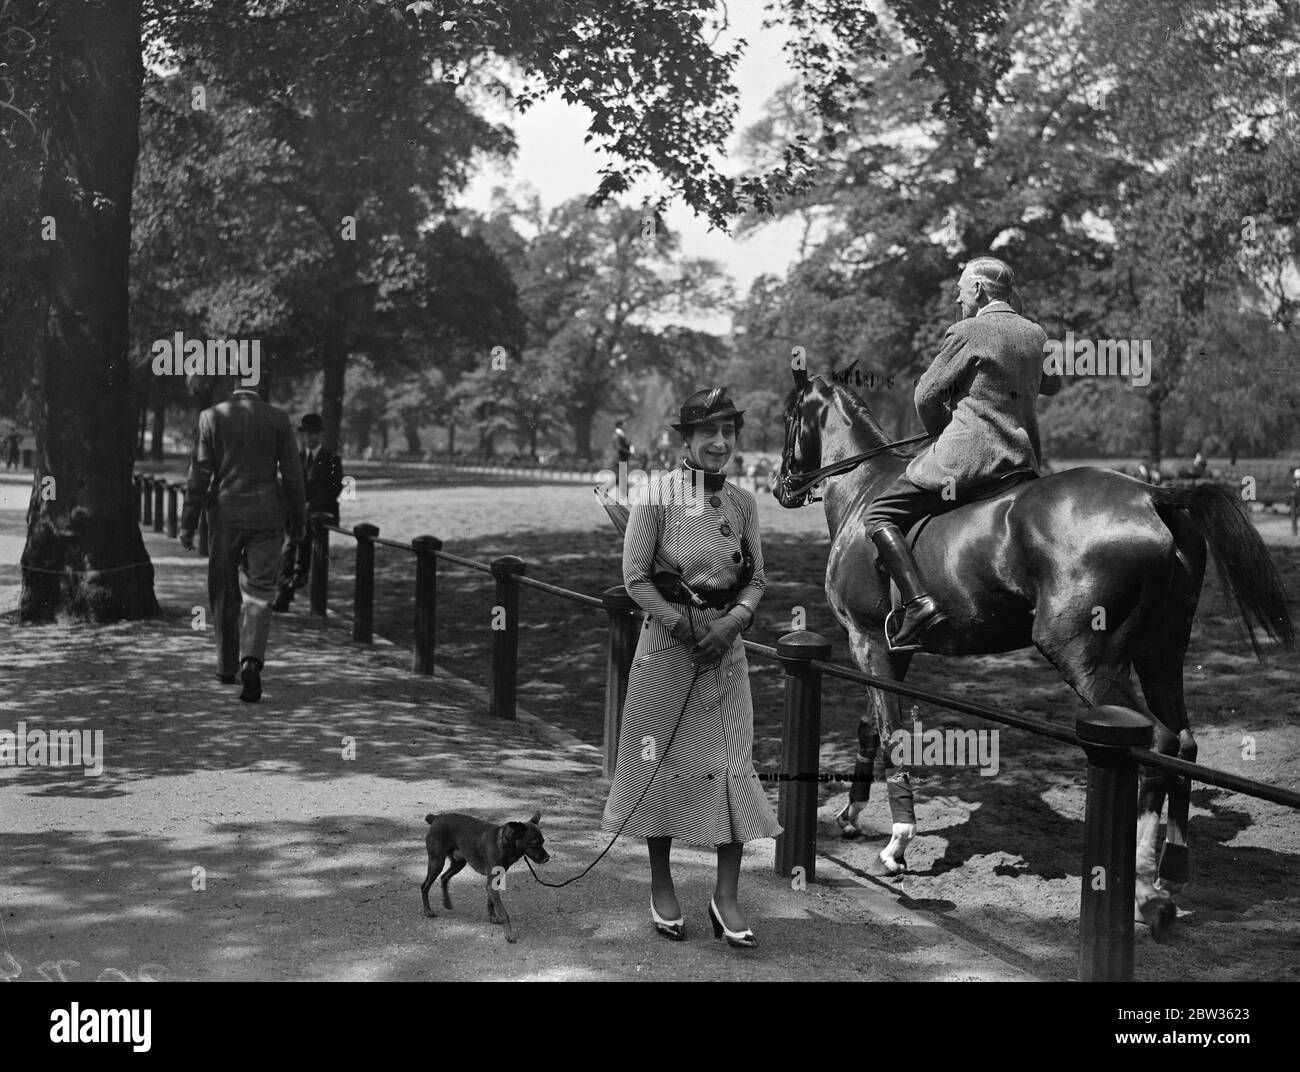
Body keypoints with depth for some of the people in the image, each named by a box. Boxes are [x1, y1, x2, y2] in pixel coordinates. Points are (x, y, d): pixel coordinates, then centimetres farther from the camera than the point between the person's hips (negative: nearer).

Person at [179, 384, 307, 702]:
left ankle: (227, 667, 25)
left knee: (224, 593, 14)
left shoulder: (211, 417, -4)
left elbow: (199, 474, -5)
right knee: (259, 593, 1)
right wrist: (299, 519, 10)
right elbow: (292, 474, 0)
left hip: (225, 515, 0)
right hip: (267, 516, 0)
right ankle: (251, 660, -20)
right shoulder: (278, 419, -2)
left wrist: (188, 524, -1)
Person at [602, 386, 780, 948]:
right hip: (669, 638, -3)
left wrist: (732, 622, -11)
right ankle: (661, 886, 21)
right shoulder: (658, 495, -8)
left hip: (726, 640, 3)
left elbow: (757, 578, 8)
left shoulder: (742, 502, 4)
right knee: (662, 759, 5)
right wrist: (685, 629, -13)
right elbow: (636, 576, -7)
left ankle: (726, 896, 7)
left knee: (733, 763, -1)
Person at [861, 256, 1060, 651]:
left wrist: (943, 431, 14)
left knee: (880, 516, -2)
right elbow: (1052, 384, 30)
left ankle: (918, 603, -20)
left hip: (964, 456, -7)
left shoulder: (966, 333, -8)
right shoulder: (1037, 335, 11)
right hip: (1022, 460, 7)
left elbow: (926, 396, -4)